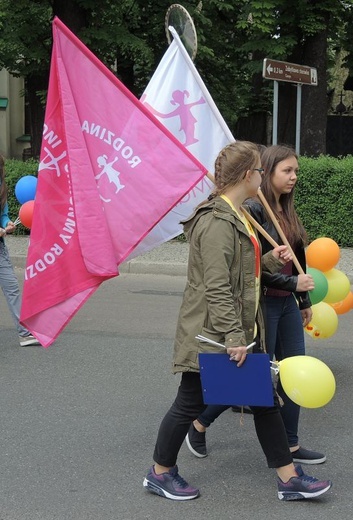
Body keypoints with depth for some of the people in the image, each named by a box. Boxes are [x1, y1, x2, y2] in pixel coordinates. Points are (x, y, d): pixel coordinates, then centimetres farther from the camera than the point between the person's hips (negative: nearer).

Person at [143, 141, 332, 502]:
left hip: (240, 331, 10)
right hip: (211, 334, -10)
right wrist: (233, 336, -24)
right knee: (191, 402, 5)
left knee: (264, 400, 11)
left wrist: (271, 260, 7)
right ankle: (159, 474, 23)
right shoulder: (217, 222, -21)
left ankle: (289, 478, 19)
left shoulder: (234, 216, 11)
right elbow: (217, 287, -24)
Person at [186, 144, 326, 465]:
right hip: (263, 303, -8)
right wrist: (292, 283, -18)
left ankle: (290, 446, 20)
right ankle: (199, 425, 18)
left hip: (287, 304, 8)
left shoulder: (287, 211, 10)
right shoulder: (253, 210, -16)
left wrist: (304, 300, 19)